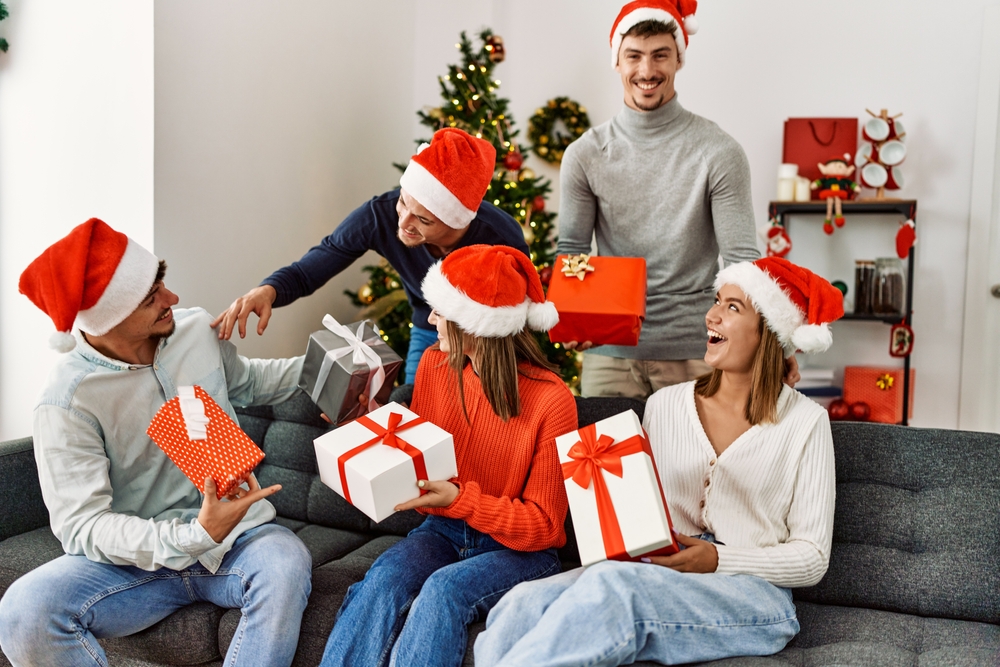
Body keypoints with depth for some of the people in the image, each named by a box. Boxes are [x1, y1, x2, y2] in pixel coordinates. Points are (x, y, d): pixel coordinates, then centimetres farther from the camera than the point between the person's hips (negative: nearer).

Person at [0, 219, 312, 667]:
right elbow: (81, 525, -18)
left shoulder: (197, 329, 1)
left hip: (234, 533, 2)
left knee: (286, 562, -34)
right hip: (139, 557, -2)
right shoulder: (68, 401, -15)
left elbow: (247, 382, 24)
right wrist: (193, 537, -32)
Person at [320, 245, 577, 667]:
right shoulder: (435, 364, -2)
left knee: (444, 589, -33)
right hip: (443, 532, 4)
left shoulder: (552, 401, -18)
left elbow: (542, 527, -13)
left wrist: (459, 499, -26)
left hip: (519, 549, -4)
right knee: (383, 580, -27)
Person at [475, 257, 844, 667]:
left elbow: (812, 557, 2)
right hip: (654, 573, 3)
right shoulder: (664, 406, 11)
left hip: (750, 596, -3)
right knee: (524, 605, -28)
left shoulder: (805, 423, 2)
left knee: (612, 588, -36)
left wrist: (718, 560, -12)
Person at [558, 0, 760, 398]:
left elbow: (742, 260, -7)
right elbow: (571, 251, 6)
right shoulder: (585, 155, 3)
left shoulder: (719, 152, -4)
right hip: (609, 353, 2)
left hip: (694, 352, -1)